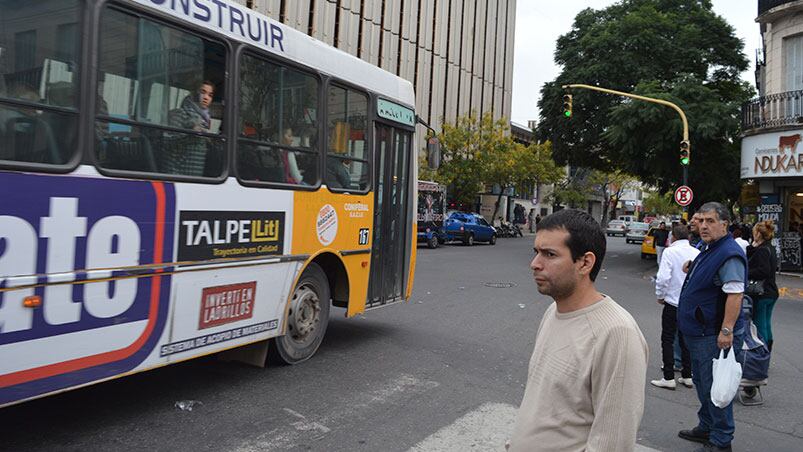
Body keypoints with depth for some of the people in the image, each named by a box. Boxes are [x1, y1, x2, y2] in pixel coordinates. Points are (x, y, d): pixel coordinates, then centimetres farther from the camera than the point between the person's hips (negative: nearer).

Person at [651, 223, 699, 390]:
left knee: (668, 340, 4)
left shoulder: (670, 252, -13)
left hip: (673, 302, -5)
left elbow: (663, 277, -20)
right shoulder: (697, 253, 1)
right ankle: (687, 376, 22)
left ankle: (669, 378, 4)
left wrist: (660, 295, -4)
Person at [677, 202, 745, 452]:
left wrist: (726, 331, -29)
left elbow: (735, 294, -27)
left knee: (715, 388, 0)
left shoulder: (729, 254, -20)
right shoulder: (708, 251, 13)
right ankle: (706, 428, 37)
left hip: (715, 337, -10)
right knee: (702, 383, 22)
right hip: (699, 334, 10)